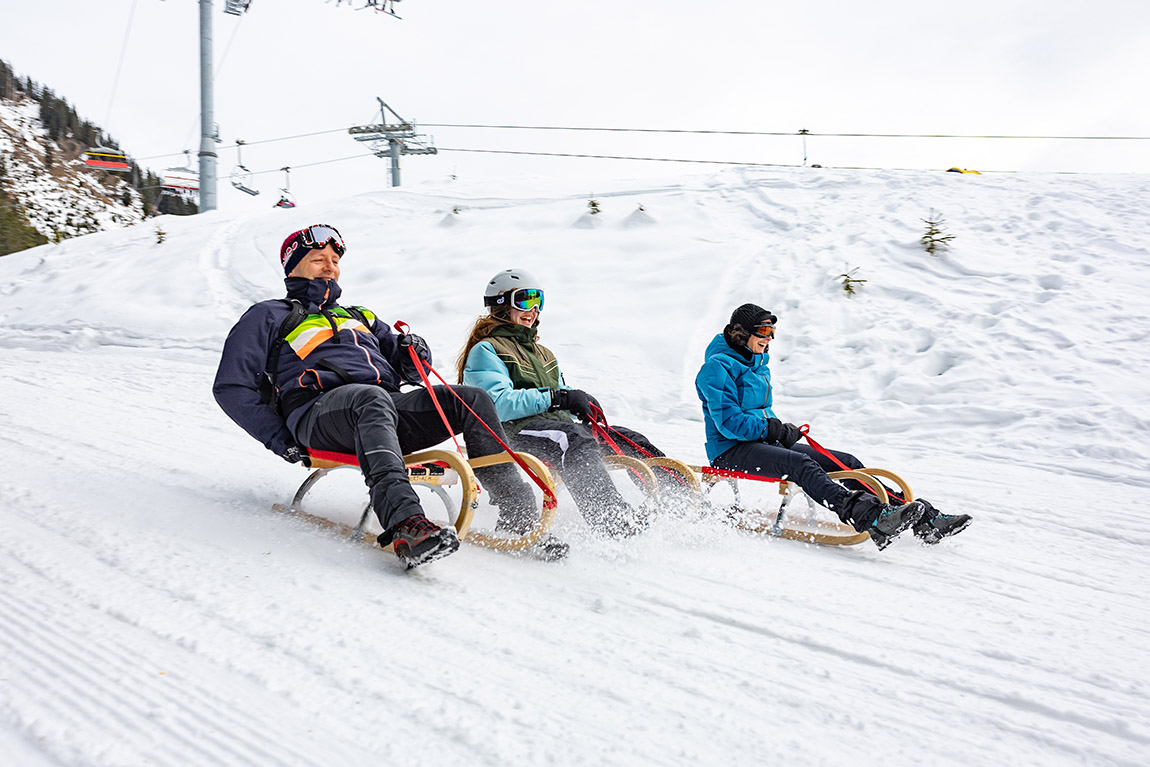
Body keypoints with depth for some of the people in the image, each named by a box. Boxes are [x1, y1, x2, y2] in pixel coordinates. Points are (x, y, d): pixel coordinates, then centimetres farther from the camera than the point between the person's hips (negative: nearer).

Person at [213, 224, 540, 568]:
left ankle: (519, 511, -16)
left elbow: (409, 370, 31)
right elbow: (231, 388, 11)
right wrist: (282, 440, 0)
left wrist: (414, 355, 6)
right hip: (319, 412, -5)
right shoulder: (269, 316, 18)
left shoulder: (359, 317, 34)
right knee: (372, 398, -40)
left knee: (473, 399, -14)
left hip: (386, 409, 6)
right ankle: (404, 523, -59)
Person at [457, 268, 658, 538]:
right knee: (575, 438, -36)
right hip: (514, 434, -8)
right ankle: (611, 517, -51)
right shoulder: (485, 350, 3)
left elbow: (564, 398, 25)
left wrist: (583, 402, 0)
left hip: (561, 425, 8)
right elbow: (498, 404, -13)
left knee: (628, 440, -10)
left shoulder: (542, 353, 30)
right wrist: (557, 398, -16)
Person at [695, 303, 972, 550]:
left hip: (764, 443, 9)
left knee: (846, 462, -6)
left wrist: (782, 430, 4)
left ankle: (925, 520, -13)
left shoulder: (758, 365, 18)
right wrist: (776, 430, -17)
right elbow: (728, 421, -19)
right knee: (801, 464, -35)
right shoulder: (717, 367, -10)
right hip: (730, 450, -8)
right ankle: (872, 520, -54)